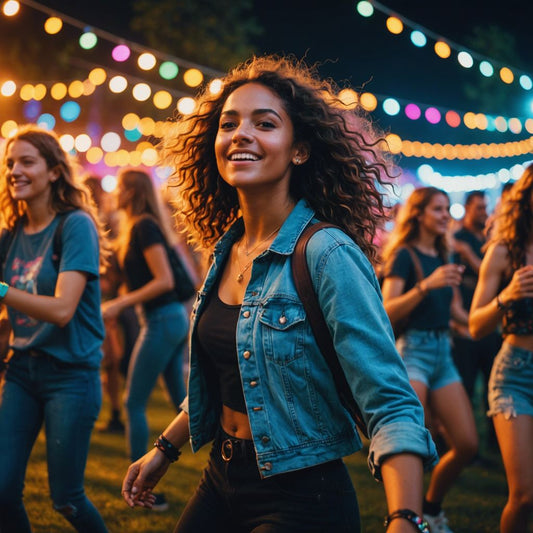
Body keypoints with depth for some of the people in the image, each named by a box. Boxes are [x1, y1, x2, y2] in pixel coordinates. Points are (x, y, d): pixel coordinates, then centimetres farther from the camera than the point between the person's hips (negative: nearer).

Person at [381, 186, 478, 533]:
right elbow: (388, 312, -16)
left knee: (467, 444, 2)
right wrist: (426, 284, -27)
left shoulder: (443, 257, 16)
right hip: (413, 349, -7)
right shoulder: (405, 255, -5)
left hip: (443, 352, 7)